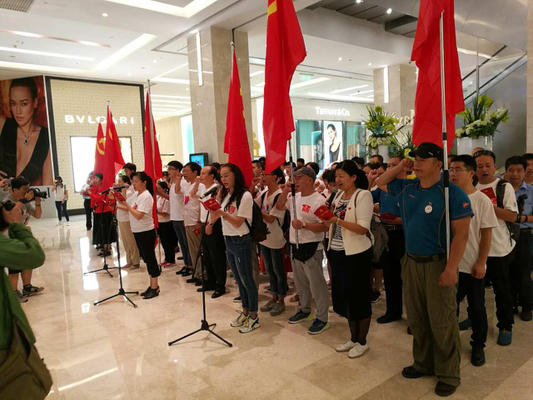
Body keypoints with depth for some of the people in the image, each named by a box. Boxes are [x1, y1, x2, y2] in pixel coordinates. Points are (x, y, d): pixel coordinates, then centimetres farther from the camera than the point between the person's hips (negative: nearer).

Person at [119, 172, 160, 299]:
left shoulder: (146, 196, -16)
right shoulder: (135, 194, 10)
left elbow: (138, 215, -23)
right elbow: (130, 210, 12)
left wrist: (126, 205, -21)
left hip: (146, 232, -9)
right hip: (137, 231, 9)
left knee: (150, 258, -1)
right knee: (146, 258, 14)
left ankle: (155, 287, 9)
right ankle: (152, 285, 24)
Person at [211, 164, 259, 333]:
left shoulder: (245, 195, -14)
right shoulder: (225, 195, 9)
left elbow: (238, 223, -19)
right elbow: (214, 219, 8)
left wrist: (223, 213, -32)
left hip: (241, 241, -8)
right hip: (228, 241, 8)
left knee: (247, 279, 2)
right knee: (239, 279, 18)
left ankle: (254, 316, 16)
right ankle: (245, 311, 32)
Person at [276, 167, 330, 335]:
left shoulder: (318, 200, -17)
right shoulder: (294, 197, 8)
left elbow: (325, 226, -21)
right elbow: (279, 207, 18)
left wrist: (304, 225, -29)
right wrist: (284, 193, 2)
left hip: (311, 248, -8)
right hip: (295, 246, 8)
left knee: (316, 284, 1)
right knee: (300, 282, 21)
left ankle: (322, 318, 15)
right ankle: (304, 310, 39)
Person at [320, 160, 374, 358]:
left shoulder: (363, 195, -12)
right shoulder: (338, 195, 9)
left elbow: (363, 228, -19)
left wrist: (337, 220, -25)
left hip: (356, 253, -7)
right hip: (337, 251, 7)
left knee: (359, 297, 6)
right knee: (344, 296, 16)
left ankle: (362, 342, 24)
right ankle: (353, 338, 33)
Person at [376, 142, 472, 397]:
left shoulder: (452, 193, -13)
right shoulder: (406, 188, 5)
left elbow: (461, 233, -16)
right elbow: (380, 183, 21)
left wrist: (451, 268, -21)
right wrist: (400, 168, 4)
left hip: (437, 264, -6)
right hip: (411, 262, 6)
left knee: (442, 323, 5)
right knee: (416, 319, 17)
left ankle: (448, 375, 24)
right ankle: (423, 364, 36)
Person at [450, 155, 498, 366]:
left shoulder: (482, 201, -8)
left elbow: (486, 236, -7)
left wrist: (481, 263, -9)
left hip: (472, 266, -2)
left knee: (476, 307, 11)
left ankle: (478, 345, 31)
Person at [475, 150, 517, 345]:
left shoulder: (504, 187, -5)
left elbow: (513, 216, -13)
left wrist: (489, 205, -22)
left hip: (498, 248, -4)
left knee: (502, 289, 7)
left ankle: (505, 326, 24)